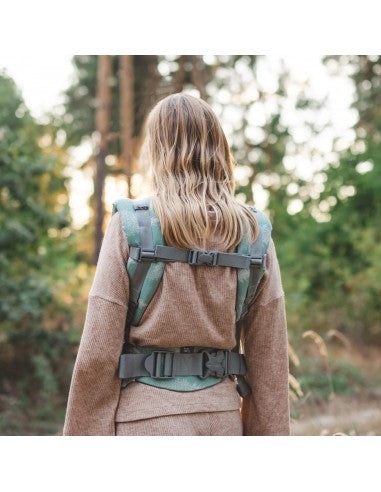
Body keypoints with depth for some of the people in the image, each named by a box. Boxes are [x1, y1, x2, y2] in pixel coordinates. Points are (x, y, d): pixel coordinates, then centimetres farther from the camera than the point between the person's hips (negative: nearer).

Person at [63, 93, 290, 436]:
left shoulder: (130, 227, -7)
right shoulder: (253, 233, 3)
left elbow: (97, 353, -9)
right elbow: (269, 354, 5)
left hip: (146, 418, -4)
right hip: (222, 419, 4)